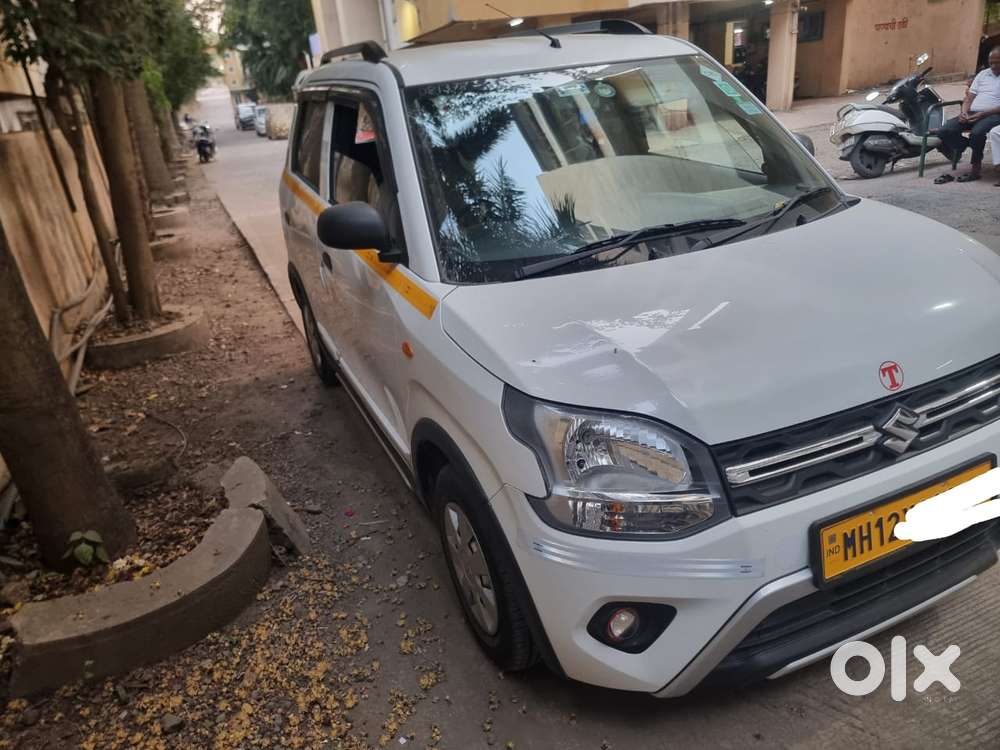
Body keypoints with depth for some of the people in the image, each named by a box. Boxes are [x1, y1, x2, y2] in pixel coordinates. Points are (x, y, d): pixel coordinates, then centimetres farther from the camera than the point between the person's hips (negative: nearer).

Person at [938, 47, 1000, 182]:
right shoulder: (983, 74, 22)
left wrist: (984, 114, -21)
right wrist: (964, 112, -5)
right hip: (972, 113, 6)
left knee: (976, 133, -38)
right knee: (946, 131, -22)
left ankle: (976, 166, -18)